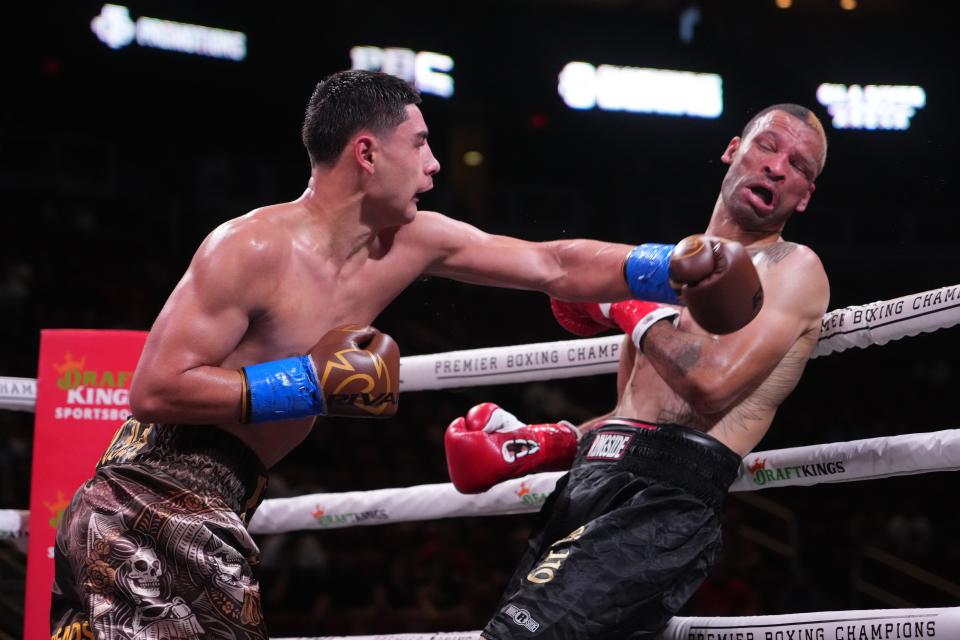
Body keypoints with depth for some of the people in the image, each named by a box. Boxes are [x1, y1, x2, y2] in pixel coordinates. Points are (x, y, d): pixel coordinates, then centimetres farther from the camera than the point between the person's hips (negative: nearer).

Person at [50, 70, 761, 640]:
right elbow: (155, 390, -20)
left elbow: (557, 266, 13)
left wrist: (674, 269, 6)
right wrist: (312, 383, -20)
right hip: (155, 500, -9)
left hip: (208, 512, 9)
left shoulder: (413, 240, 6)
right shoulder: (253, 248, -17)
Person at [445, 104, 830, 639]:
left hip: (667, 499, -8)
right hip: (585, 488, 8)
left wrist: (627, 304, -2)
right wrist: (533, 446, 14)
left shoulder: (792, 269, 3)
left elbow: (713, 384, -14)